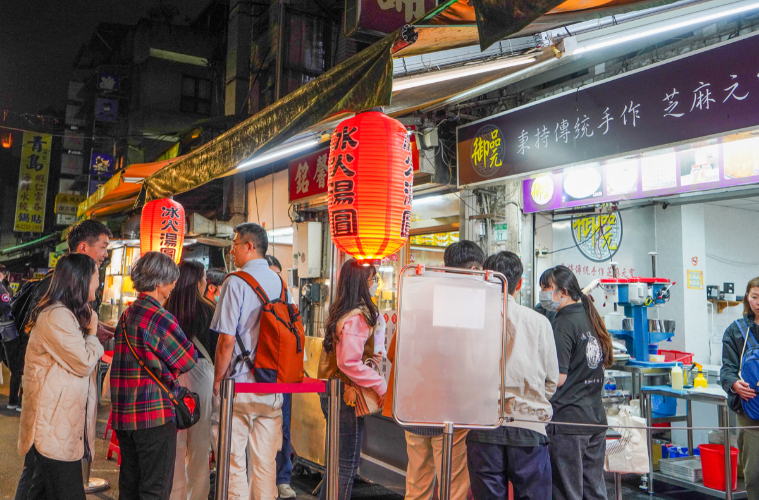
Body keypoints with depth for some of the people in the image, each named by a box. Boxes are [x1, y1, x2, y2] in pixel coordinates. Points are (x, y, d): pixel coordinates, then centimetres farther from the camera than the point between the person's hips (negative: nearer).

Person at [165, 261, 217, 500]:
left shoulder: (166, 310, -3)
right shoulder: (207, 310, -11)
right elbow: (216, 347, -5)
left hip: (172, 375, 3)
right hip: (199, 373, -3)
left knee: (176, 438, 13)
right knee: (200, 440, 9)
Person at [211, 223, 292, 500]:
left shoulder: (236, 282, -11)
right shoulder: (281, 283, 6)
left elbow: (226, 340, -14)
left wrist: (218, 380, -2)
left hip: (241, 384, -5)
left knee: (235, 457, 5)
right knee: (266, 460, 12)